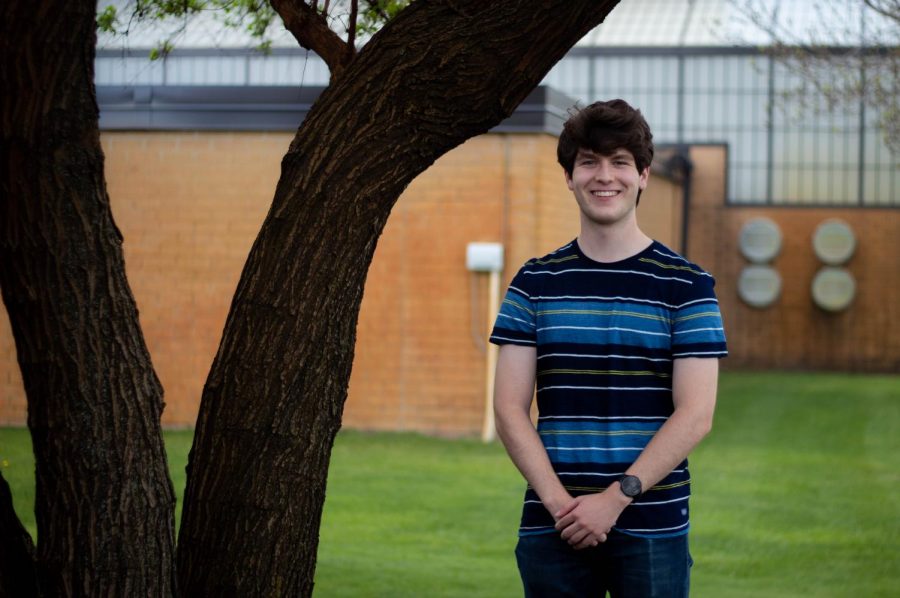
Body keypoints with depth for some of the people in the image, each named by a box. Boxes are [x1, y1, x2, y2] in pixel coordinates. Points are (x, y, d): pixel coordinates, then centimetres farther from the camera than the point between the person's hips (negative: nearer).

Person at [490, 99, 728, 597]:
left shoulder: (686, 285, 2)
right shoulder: (536, 282, 8)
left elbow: (695, 415, -4)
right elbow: (509, 409, 3)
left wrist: (616, 498, -12)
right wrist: (559, 500, -10)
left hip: (652, 525, -1)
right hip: (551, 527, 2)